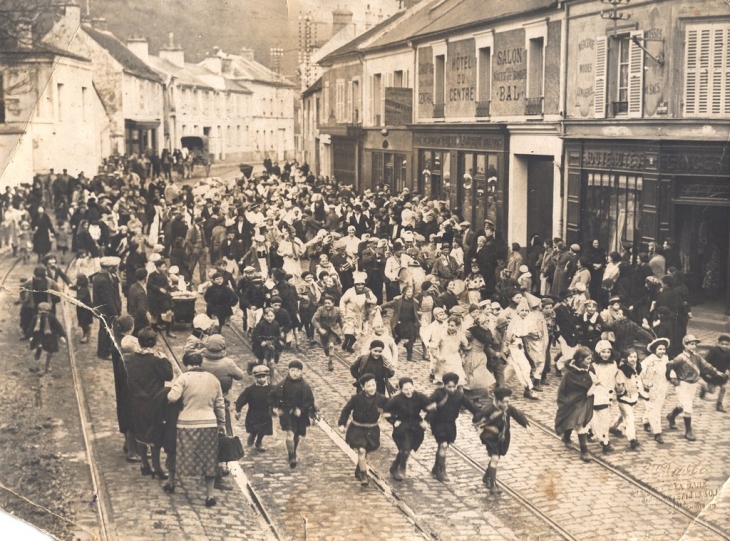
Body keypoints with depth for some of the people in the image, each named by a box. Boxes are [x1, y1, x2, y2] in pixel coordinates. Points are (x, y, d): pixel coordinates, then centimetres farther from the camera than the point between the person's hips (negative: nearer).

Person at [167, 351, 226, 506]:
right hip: (209, 424, 2)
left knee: (178, 454, 19)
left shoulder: (184, 378, -8)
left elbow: (172, 397, -17)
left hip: (187, 424, -2)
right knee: (209, 460, 7)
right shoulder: (213, 379, 6)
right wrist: (222, 424, 19)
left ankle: (171, 484, 37)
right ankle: (209, 496, 6)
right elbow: (220, 404, 10)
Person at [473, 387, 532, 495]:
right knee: (495, 459, -17)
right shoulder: (489, 410, -28)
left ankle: (486, 478, 44)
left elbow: (519, 415, -4)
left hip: (502, 438, 6)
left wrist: (527, 425, -17)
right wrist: (489, 428, -18)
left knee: (495, 458, 20)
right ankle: (493, 486, -12)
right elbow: (476, 420, -20)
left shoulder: (508, 408, -14)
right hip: (491, 438, -6)